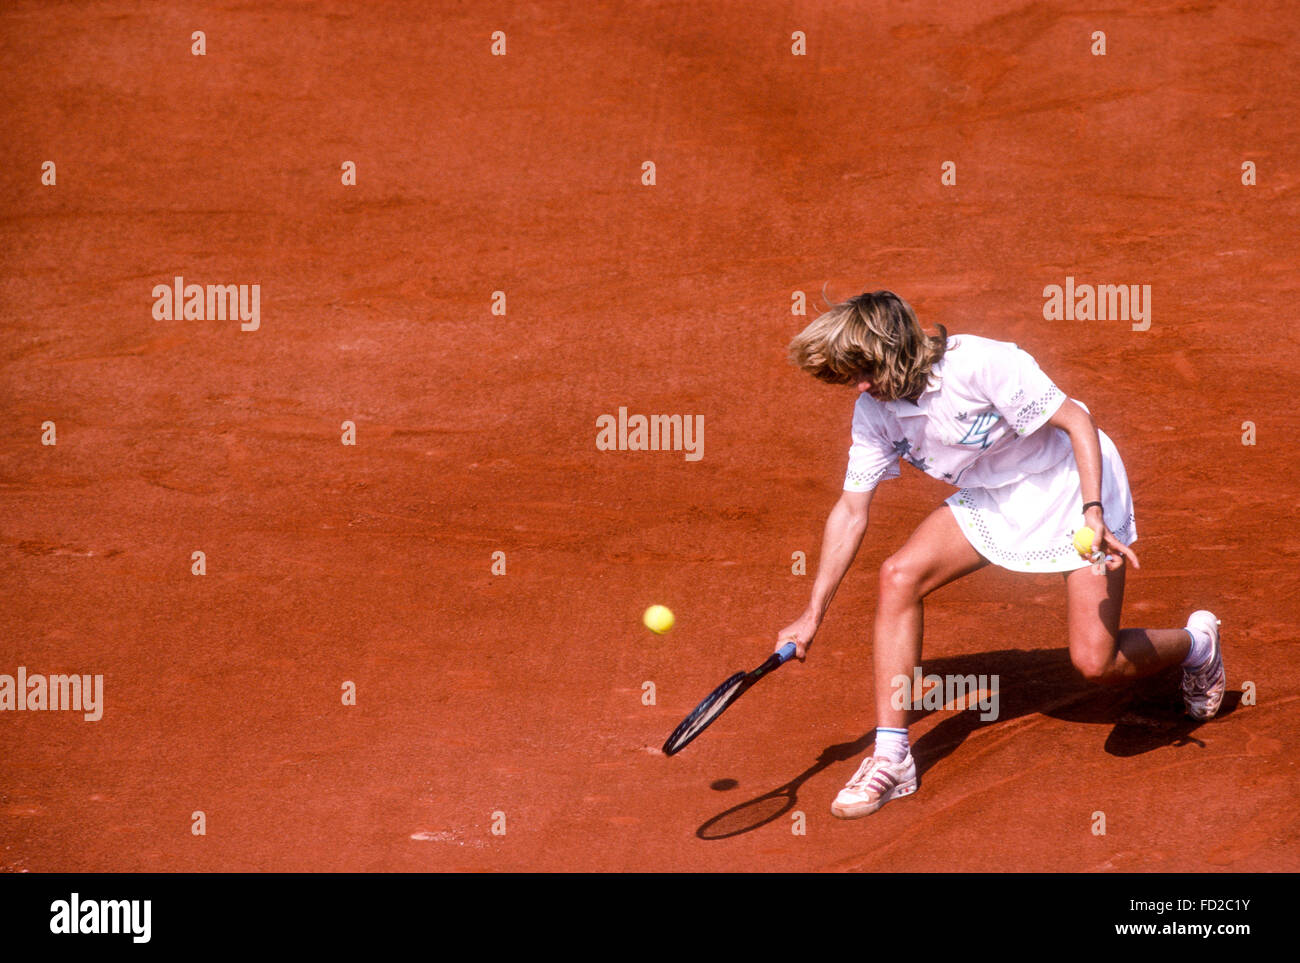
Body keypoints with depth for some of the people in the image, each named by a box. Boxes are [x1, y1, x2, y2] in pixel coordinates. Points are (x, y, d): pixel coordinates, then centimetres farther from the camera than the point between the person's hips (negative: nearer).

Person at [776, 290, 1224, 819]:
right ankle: (892, 760, -9)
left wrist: (1093, 514, -35)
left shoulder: (982, 364, -30)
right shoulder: (873, 411, -10)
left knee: (1095, 662, -13)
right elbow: (851, 510, -2)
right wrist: (814, 614, -3)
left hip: (1073, 487, -6)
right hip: (991, 499, 6)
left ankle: (1197, 642, 22)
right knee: (898, 576, -15)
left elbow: (1076, 421, -23)